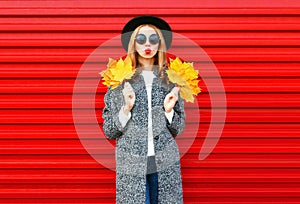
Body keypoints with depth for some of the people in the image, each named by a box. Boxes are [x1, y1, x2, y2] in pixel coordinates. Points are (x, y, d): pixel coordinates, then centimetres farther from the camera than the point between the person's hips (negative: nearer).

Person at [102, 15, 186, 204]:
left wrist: (169, 110, -8)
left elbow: (178, 130, 10)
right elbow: (109, 132, 2)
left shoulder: (171, 80, 6)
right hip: (131, 166, -1)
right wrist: (127, 108, -13)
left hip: (166, 166, 2)